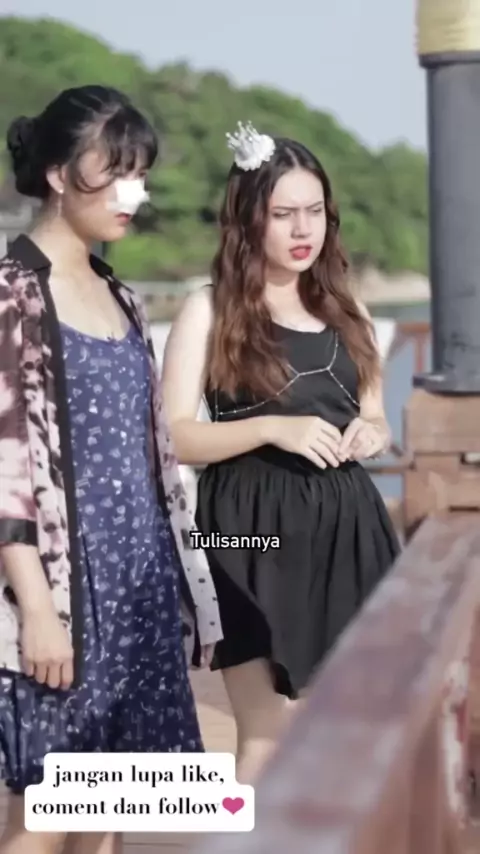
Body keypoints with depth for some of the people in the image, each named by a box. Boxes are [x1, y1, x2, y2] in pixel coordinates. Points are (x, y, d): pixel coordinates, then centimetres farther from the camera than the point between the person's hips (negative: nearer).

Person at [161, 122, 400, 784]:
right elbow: (174, 437, -7)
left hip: (345, 528, 5)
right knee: (270, 738, -6)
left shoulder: (344, 312, 14)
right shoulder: (209, 312, -1)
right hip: (255, 534, -5)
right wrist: (274, 429, -20)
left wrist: (371, 433, -1)